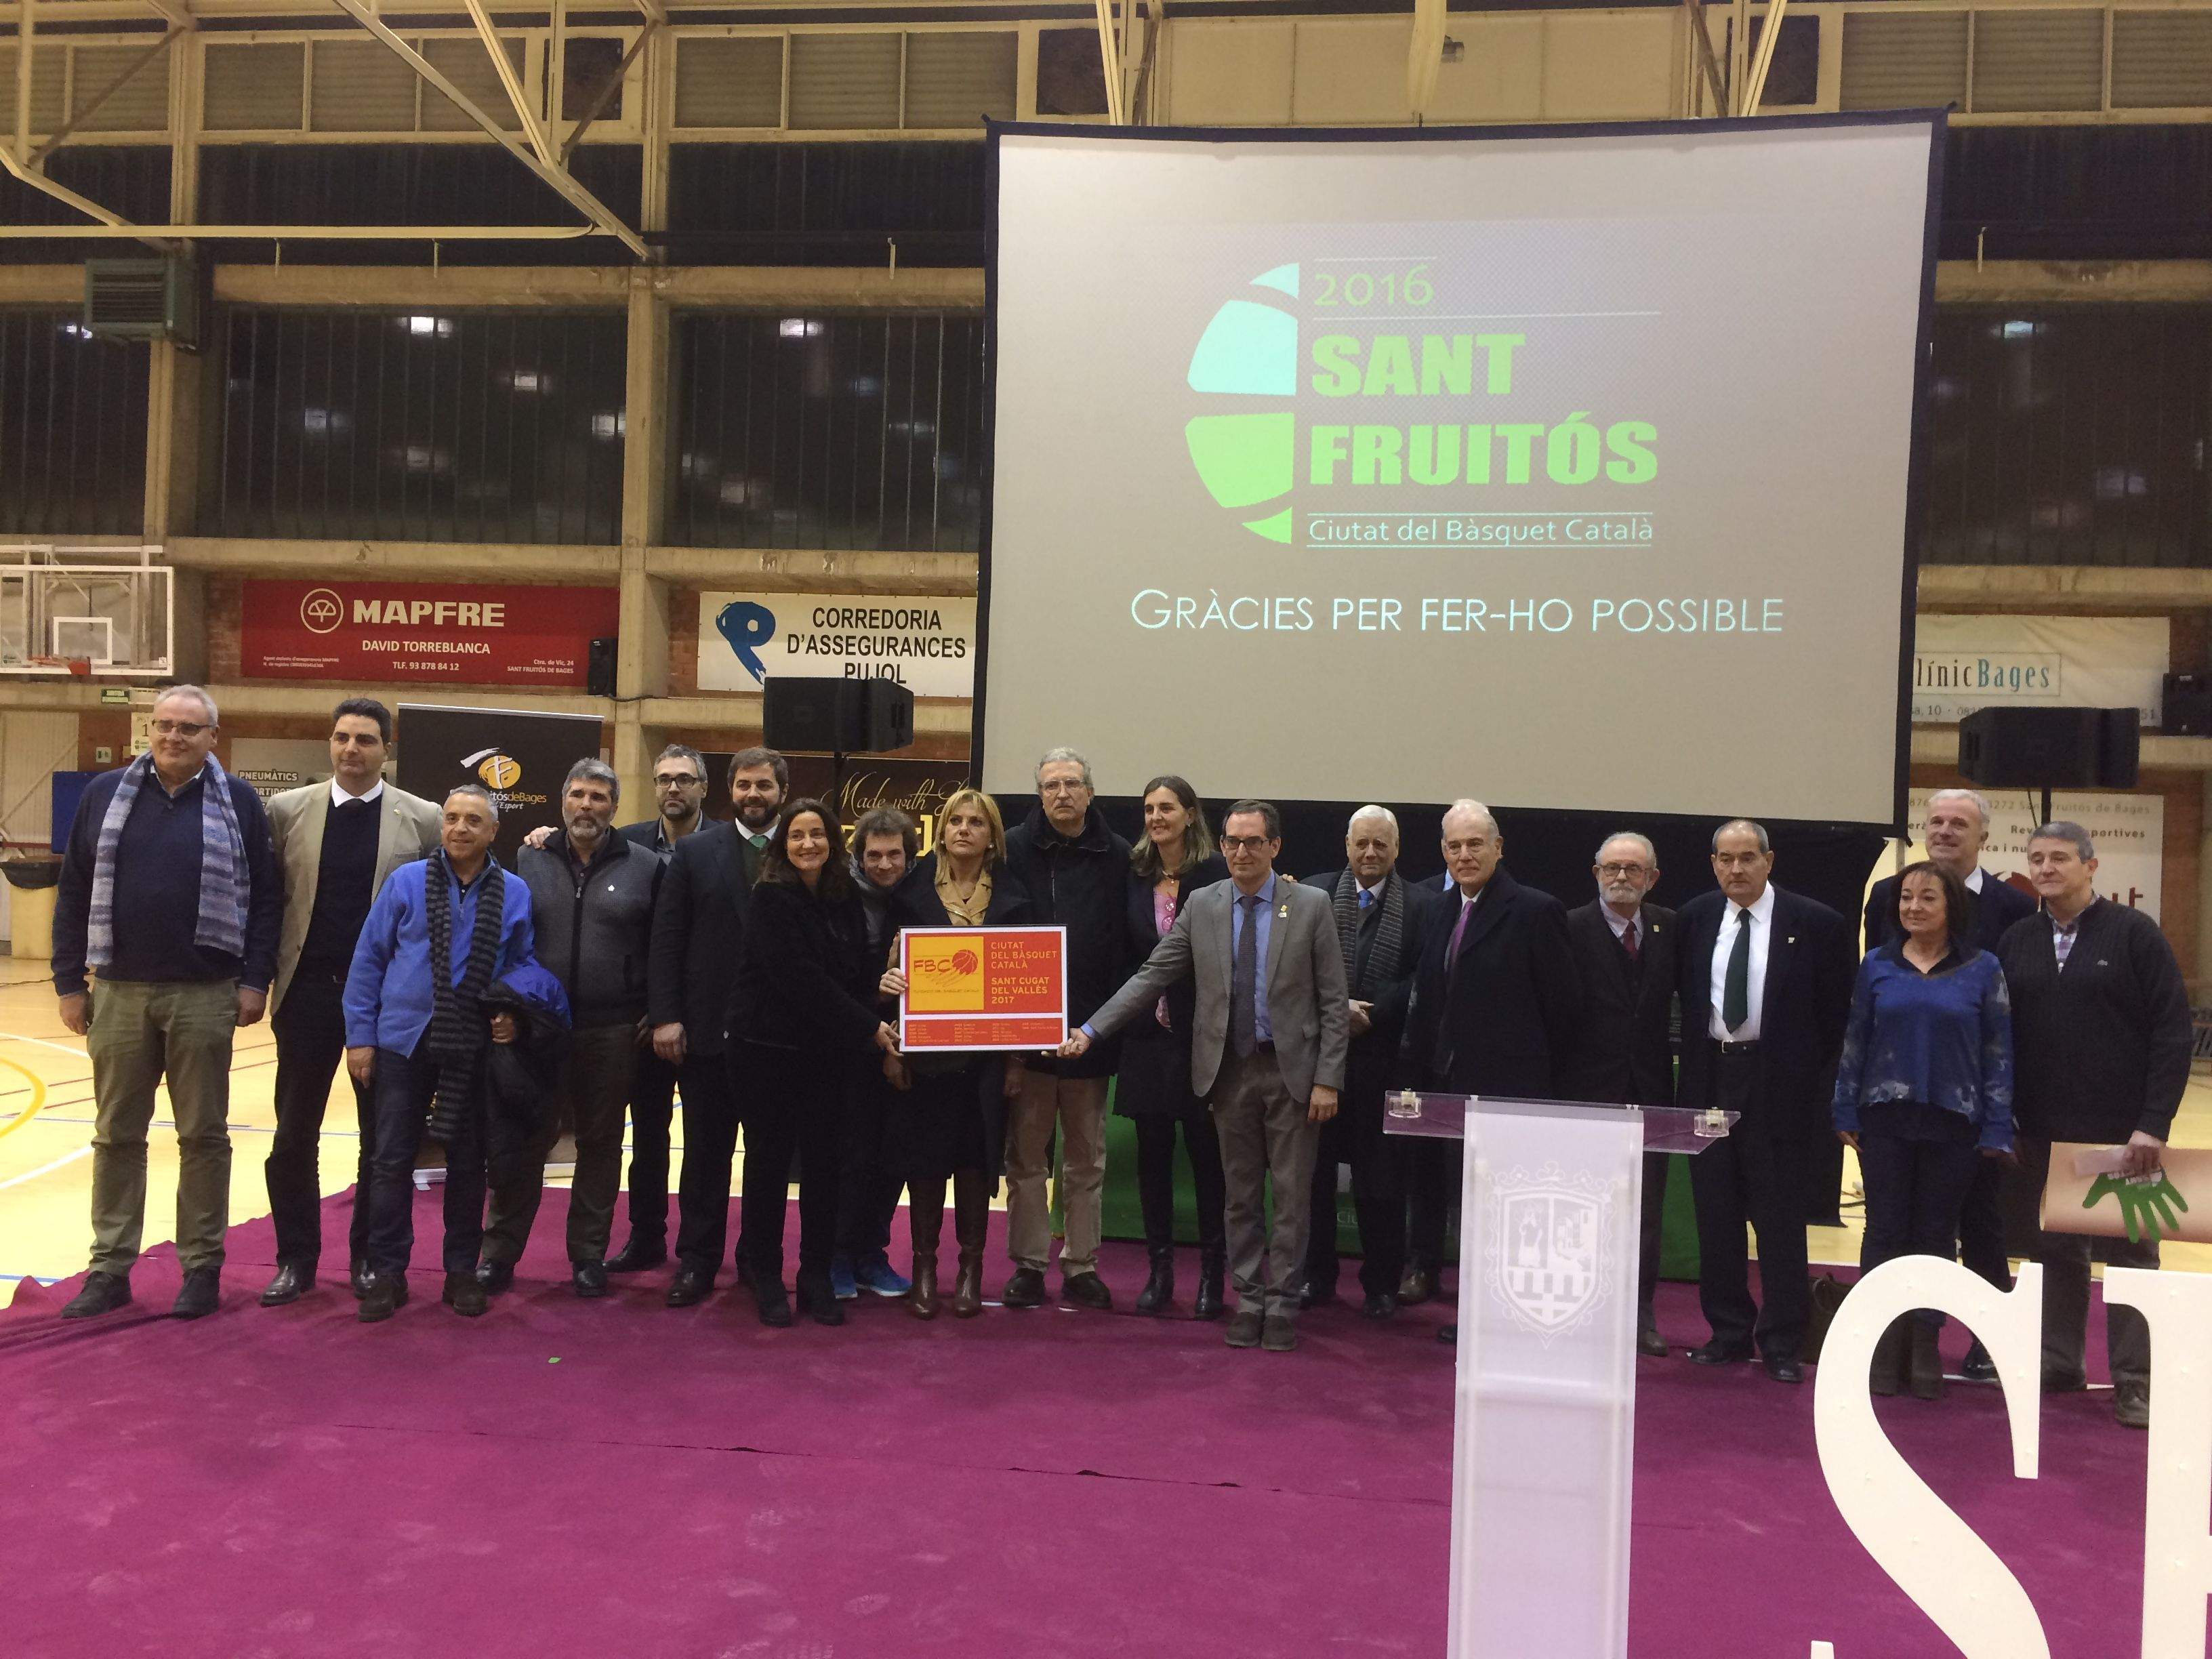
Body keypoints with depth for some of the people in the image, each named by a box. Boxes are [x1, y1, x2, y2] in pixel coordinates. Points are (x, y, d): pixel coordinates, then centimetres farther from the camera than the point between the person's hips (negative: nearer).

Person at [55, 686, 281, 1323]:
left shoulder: (238, 801, 1)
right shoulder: (105, 794, 6)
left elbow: (266, 898, 0)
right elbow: (73, 896, 8)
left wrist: (255, 981, -5)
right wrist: (69, 982, 4)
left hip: (205, 996, -2)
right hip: (118, 994, 2)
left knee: (204, 1135, 5)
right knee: (117, 1136, 9)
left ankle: (202, 1266, 15)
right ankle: (110, 1268, 20)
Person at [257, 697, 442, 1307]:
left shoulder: (422, 820, -1)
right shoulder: (287, 810, 4)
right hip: (308, 989, 1)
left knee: (382, 1136, 8)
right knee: (294, 1135, 7)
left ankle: (370, 1256, 22)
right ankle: (296, 1258, 21)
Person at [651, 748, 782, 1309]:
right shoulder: (694, 851, 4)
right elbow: (666, 940, 1)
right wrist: (665, 1015, -7)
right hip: (708, 1030, 0)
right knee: (705, 1151, 8)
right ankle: (696, 1262, 18)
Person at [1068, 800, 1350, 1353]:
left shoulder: (1311, 905, -3)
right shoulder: (1201, 906, 3)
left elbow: (1334, 1000, -3)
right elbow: (1151, 977, 2)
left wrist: (1327, 1078, -9)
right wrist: (1091, 1030, -6)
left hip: (1292, 1070, -2)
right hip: (1229, 1070, 2)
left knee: (1291, 1194, 4)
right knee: (1241, 1194, 10)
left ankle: (1282, 1303, 16)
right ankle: (1249, 1300, 22)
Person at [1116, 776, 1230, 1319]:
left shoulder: (1217, 874, -6)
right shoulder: (1135, 875, 7)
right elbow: (1124, 952, 10)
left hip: (1201, 1032, -4)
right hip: (1147, 1032, 4)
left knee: (1205, 1151, 4)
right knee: (1151, 1152, 9)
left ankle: (1212, 1274, 16)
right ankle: (1160, 1269, 20)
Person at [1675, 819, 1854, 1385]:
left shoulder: (1815, 923, -4)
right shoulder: (1694, 918, 7)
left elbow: (1836, 1013, -1)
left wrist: (1820, 1086, -4)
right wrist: (1693, 1064, 9)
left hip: (1779, 1084, -4)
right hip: (1710, 1078, 4)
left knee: (1779, 1219, 0)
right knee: (1715, 1216, 9)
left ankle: (1782, 1345, 9)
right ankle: (1729, 1332, 21)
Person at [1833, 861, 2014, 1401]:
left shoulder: (1983, 969, 0)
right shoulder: (1877, 966, 3)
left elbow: (1998, 1051, 1)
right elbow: (1855, 1041, 6)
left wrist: (1997, 1129, -2)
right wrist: (1846, 1114, 4)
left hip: (1953, 1122, -1)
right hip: (1885, 1118, 1)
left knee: (1936, 1234, 8)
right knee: (1885, 1230, 4)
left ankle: (1925, 1346, 19)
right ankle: (1885, 1343, 14)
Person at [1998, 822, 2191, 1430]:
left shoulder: (2134, 934, -5)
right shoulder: (2016, 941, 6)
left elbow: (2172, 1033, -9)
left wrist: (2154, 1123, -15)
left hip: (2121, 1130, -3)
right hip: (2044, 1131, 4)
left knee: (2131, 1252, 5)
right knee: (2055, 1250, 11)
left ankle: (2135, 1381, 12)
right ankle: (2058, 1364, 22)